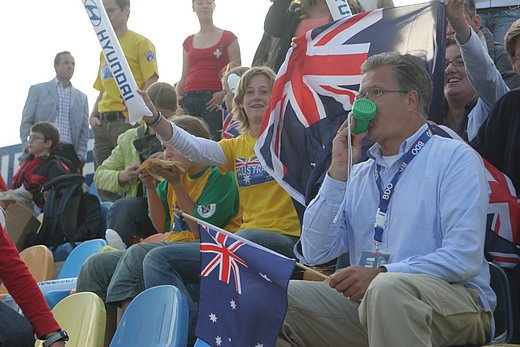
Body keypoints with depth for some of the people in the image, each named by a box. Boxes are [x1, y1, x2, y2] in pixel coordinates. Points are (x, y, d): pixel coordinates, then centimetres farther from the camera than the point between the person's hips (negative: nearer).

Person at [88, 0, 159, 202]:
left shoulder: (140, 43, 0)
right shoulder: (104, 50, 21)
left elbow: (151, 83, -9)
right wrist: (93, 115, 10)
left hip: (128, 120, -7)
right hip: (103, 124, 7)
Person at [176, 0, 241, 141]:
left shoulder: (228, 38, 8)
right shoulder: (188, 42, 21)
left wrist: (225, 92, -16)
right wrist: (176, 95, 2)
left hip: (215, 99, -4)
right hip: (190, 98, 4)